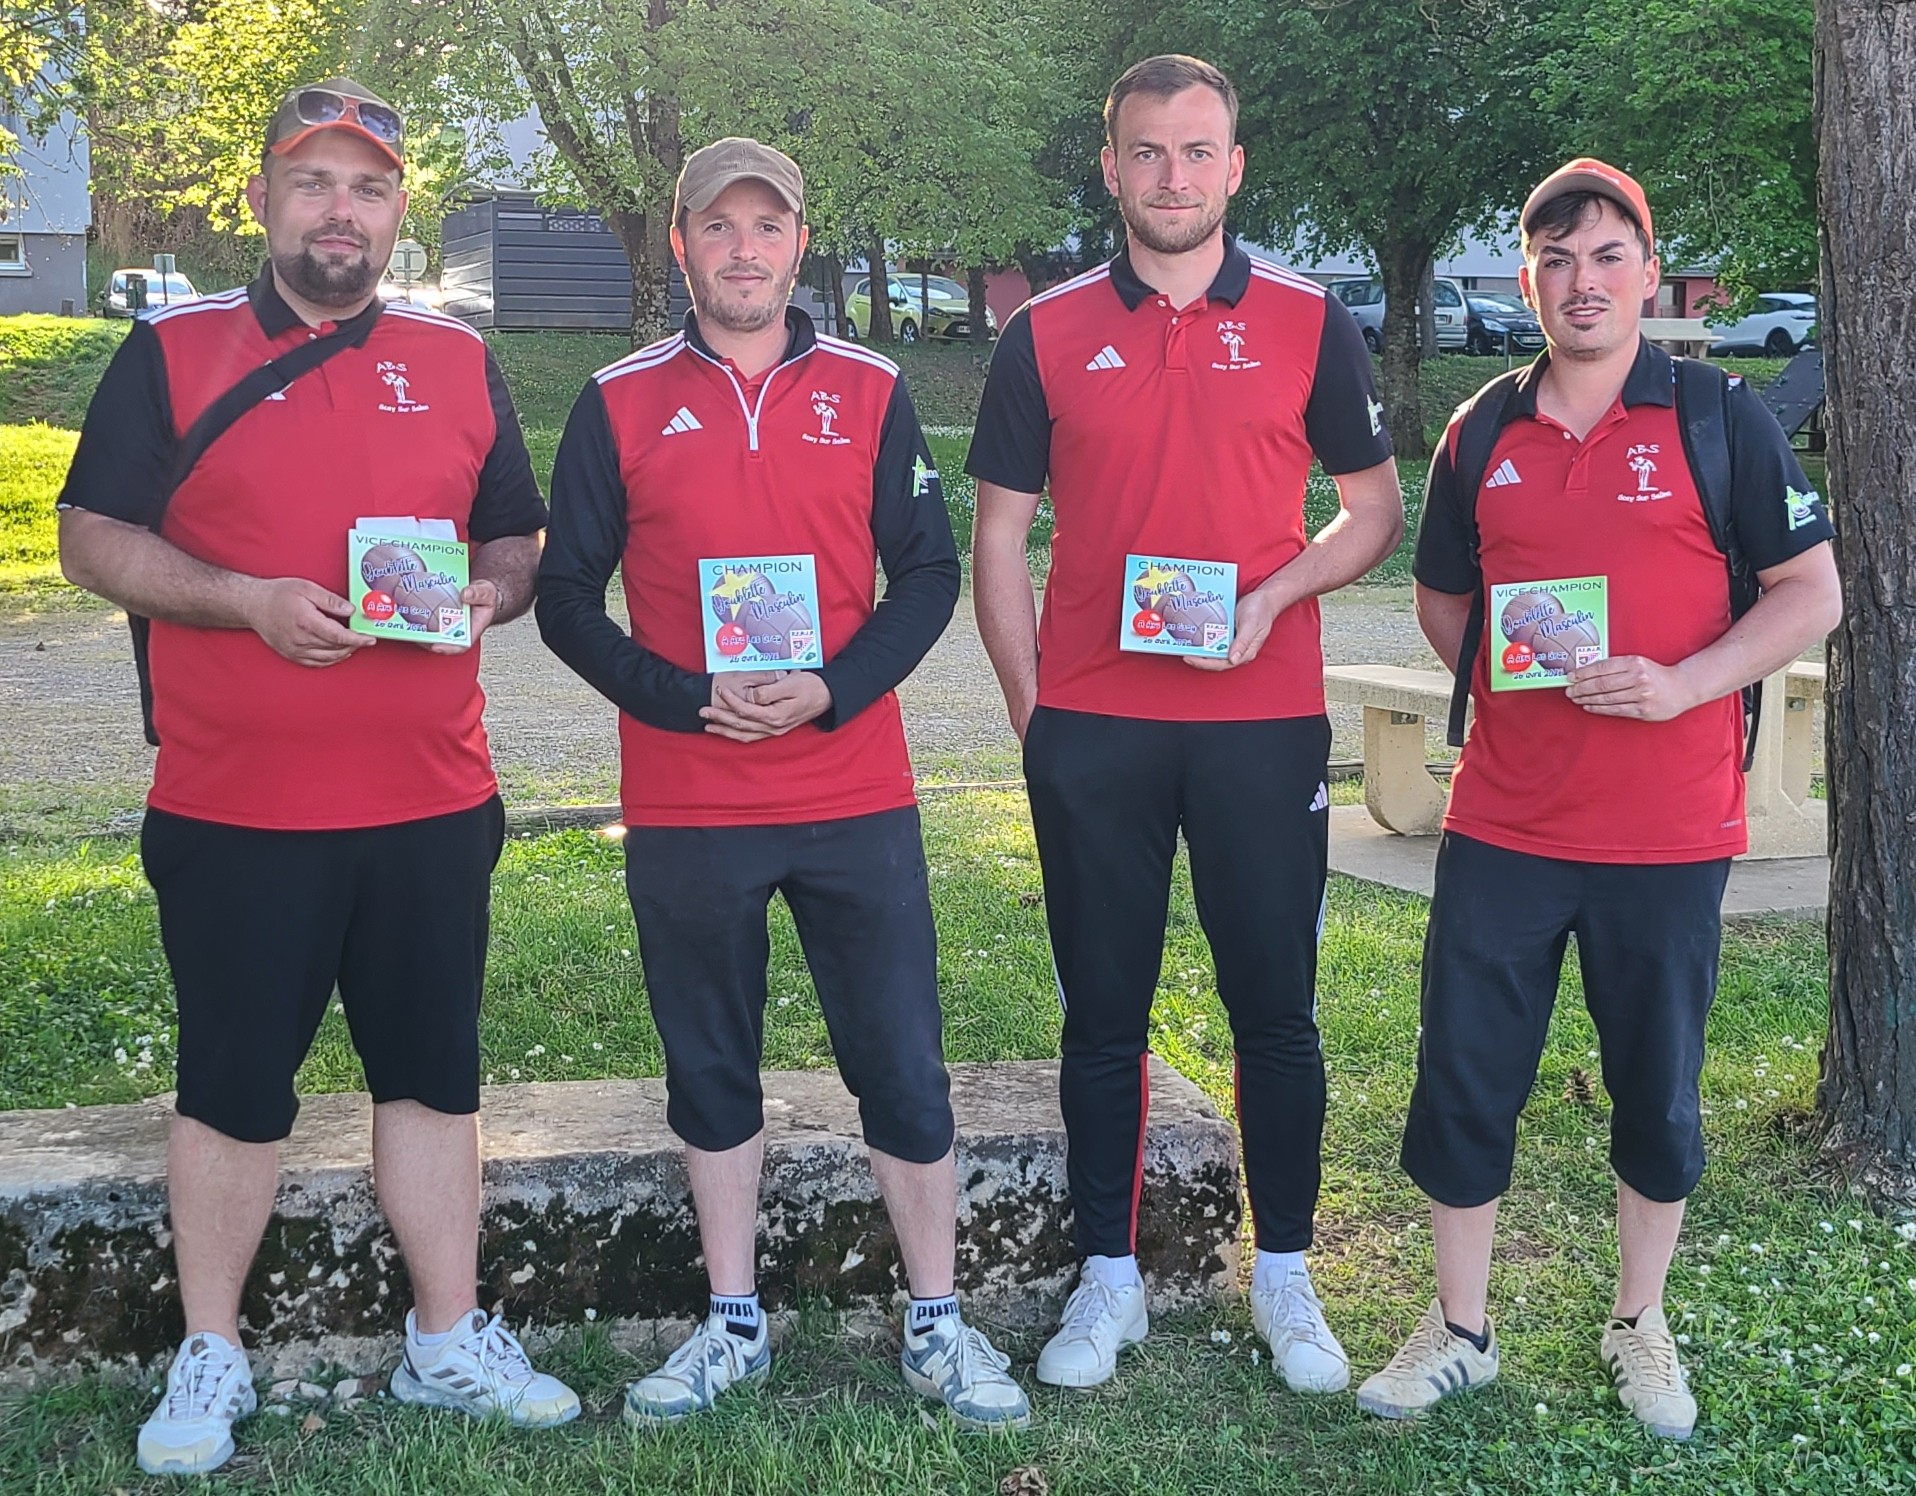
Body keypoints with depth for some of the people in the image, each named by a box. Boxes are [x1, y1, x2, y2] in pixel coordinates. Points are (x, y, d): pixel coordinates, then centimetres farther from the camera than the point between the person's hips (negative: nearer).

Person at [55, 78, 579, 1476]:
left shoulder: (459, 361, 10)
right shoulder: (171, 352, 2)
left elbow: (518, 540, 15)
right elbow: (93, 539, -2)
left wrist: (489, 593, -8)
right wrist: (245, 601, -17)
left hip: (431, 801, 3)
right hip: (234, 810, -2)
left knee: (434, 1072, 11)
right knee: (234, 1085, 8)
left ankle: (450, 1340, 24)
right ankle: (211, 1359, 23)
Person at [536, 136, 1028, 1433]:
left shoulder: (871, 391, 5)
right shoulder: (622, 404, 4)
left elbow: (929, 576, 3)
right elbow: (567, 596, 3)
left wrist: (830, 691, -13)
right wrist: (683, 699, -13)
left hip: (857, 800, 0)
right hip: (684, 810, 1)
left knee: (903, 1067, 3)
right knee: (711, 1070, 11)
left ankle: (938, 1326, 18)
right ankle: (734, 1325, 26)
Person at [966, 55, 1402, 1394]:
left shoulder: (1308, 323, 4)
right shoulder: (1049, 334, 5)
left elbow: (1376, 510, 8)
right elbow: (999, 539, 7)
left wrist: (1275, 593, -10)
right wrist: (1032, 713, 1)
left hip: (1265, 724, 0)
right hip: (1092, 727, 1)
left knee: (1277, 1012, 6)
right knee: (1103, 1016, 8)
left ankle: (1285, 1278, 21)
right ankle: (1110, 1277, 21)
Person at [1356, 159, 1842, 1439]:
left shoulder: (1721, 419, -2)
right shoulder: (1482, 437, 7)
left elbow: (1813, 593, -3)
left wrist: (1684, 683, -16)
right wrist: (1508, 675, 3)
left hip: (1668, 830, -2)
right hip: (1503, 822, 3)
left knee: (1658, 1089, 11)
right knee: (1463, 1077, 5)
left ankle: (1642, 1326, 30)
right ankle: (1461, 1331, 22)